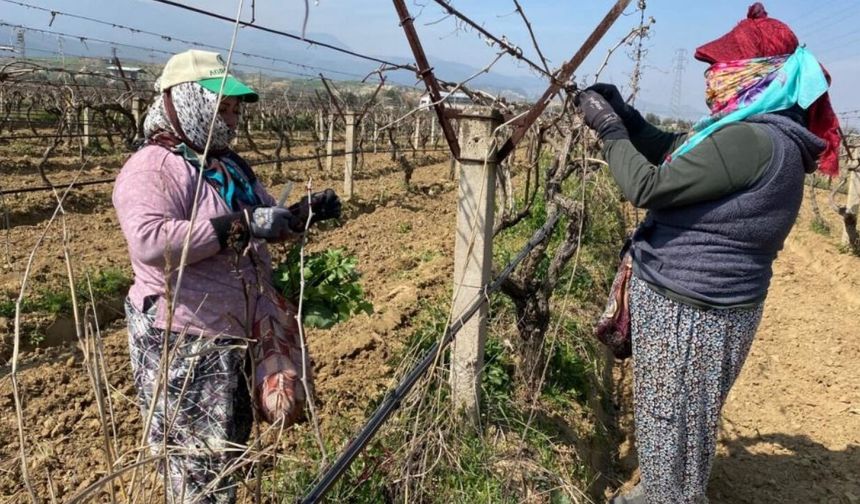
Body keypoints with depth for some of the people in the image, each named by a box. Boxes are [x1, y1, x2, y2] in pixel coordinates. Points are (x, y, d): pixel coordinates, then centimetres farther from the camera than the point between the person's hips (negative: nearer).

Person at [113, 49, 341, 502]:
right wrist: (242, 226, -31)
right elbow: (148, 242, -33)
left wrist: (305, 213, 3)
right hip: (185, 345, -9)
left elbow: (263, 231, 22)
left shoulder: (229, 164, 13)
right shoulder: (153, 168, -15)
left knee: (229, 457, 24)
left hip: (240, 336, 9)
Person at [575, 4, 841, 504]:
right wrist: (623, 112, 6)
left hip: (687, 308, -10)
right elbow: (672, 151, 19)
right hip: (698, 299, 10)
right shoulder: (764, 134, 10)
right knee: (672, 418, 25)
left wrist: (609, 128, -11)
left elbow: (646, 187, -24)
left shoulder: (749, 141, -24)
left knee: (671, 422, 9)